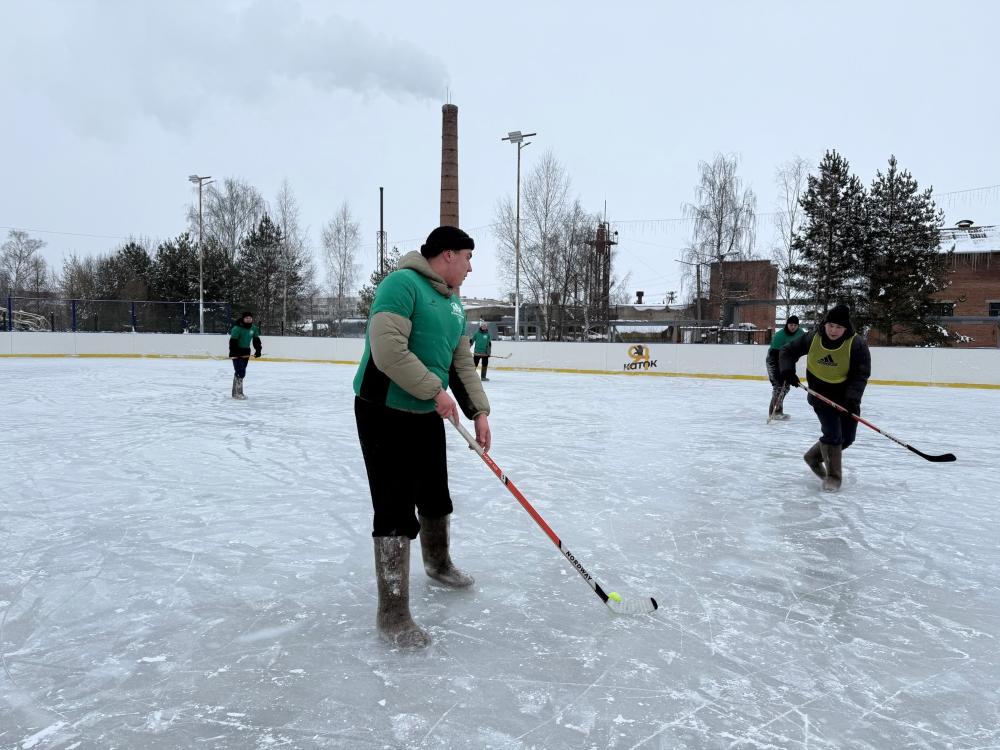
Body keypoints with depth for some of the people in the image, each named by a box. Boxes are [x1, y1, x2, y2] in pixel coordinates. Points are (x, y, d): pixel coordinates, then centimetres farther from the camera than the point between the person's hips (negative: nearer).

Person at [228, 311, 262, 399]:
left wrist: (258, 350, 4)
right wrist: (232, 353, -28)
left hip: (245, 353, 7)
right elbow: (233, 341, -22)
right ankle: (238, 393, -7)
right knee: (240, 372, -14)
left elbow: (256, 340, 11)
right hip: (237, 352, -7)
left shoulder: (254, 328, 2)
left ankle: (235, 392, 26)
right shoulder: (237, 328, -19)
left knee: (241, 372, 14)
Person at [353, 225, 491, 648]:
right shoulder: (402, 284, -18)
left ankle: (437, 563, 49)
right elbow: (388, 350, -28)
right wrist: (436, 391, -22)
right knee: (397, 513, -8)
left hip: (427, 416, 9)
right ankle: (392, 615, 3)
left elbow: (462, 363, 14)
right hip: (385, 413, -9)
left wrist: (479, 411, 5)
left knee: (436, 498, 22)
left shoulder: (455, 304, 12)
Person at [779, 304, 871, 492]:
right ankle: (833, 475, 6)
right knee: (833, 434, -10)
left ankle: (814, 456, 32)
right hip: (821, 395, -2)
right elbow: (787, 351, 1)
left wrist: (852, 397, -31)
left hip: (846, 397, 2)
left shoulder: (857, 344, -17)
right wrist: (787, 370, -16)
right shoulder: (813, 339, -13)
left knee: (847, 438, 9)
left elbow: (861, 374, -18)